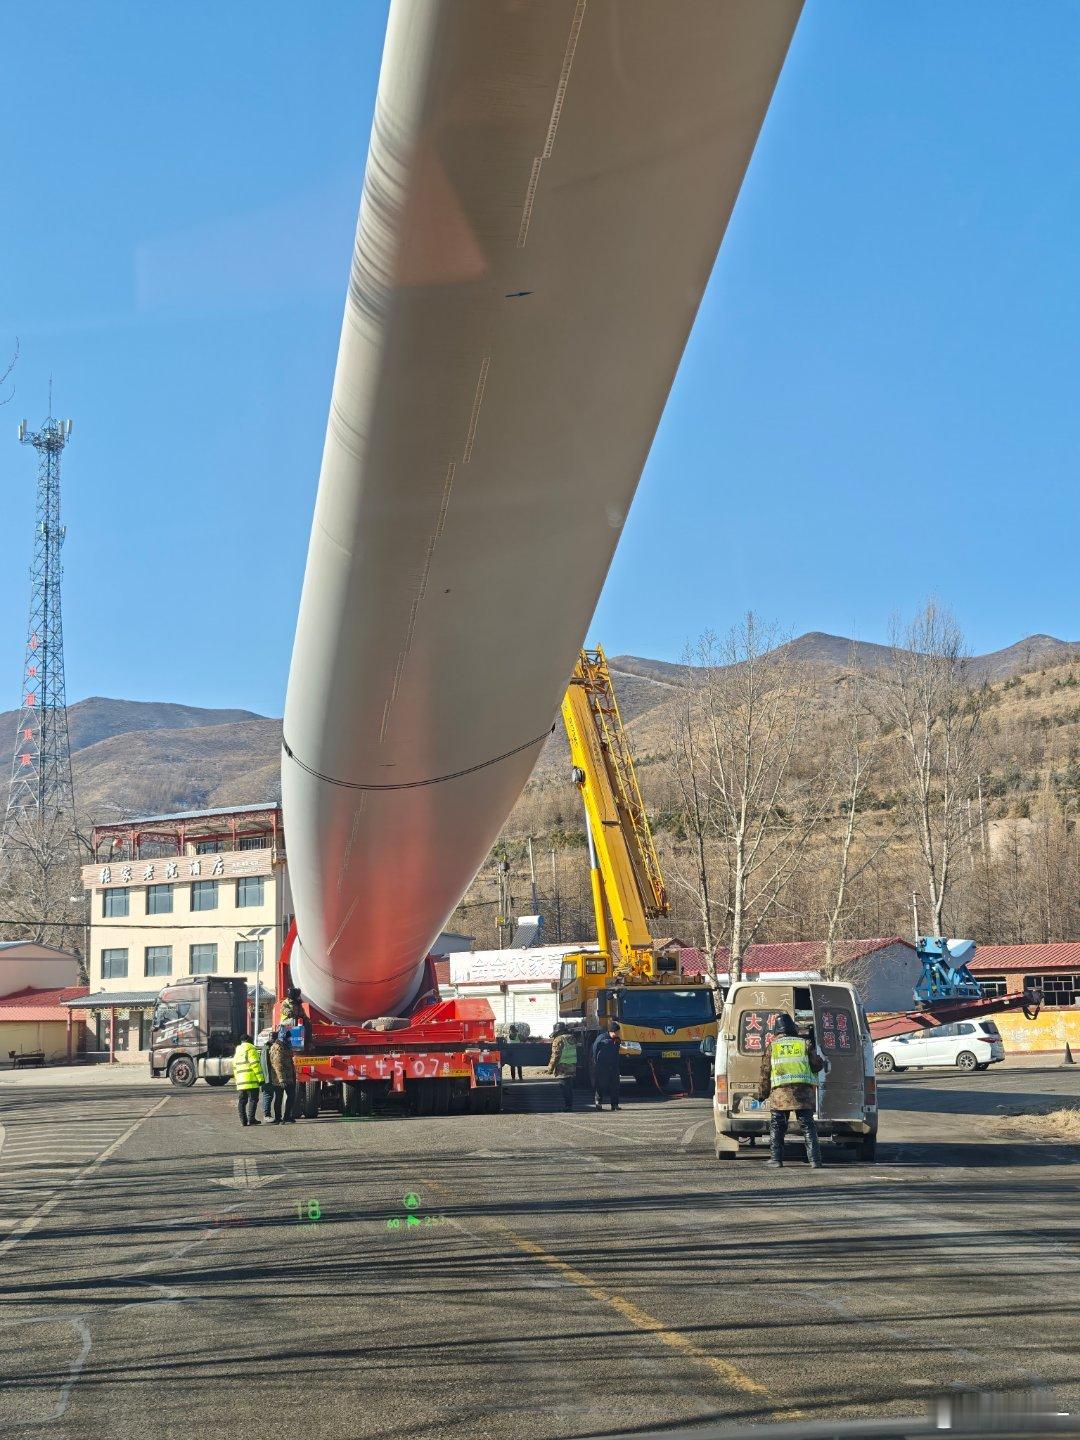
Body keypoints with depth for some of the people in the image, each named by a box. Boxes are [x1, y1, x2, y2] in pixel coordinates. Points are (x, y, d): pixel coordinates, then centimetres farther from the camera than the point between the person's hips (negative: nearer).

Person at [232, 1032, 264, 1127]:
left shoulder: (237, 1052, 22)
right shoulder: (250, 1049, -4)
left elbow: (235, 1068, 24)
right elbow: (255, 1064, -12)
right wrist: (260, 1078, -12)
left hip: (240, 1081, 7)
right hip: (251, 1080, -7)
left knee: (241, 1101, 7)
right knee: (253, 1099, -4)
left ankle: (243, 1120, 6)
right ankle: (251, 1119, -8)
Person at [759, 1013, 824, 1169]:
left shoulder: (771, 1047, 13)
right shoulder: (805, 1044, 13)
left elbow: (765, 1073, 12)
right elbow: (817, 1065, 8)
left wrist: (762, 1094, 21)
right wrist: (823, 1063, 32)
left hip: (780, 1092, -1)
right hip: (804, 1091, 1)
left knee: (777, 1127, 9)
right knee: (808, 1126, 6)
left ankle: (776, 1159, 5)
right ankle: (815, 1160, 1)